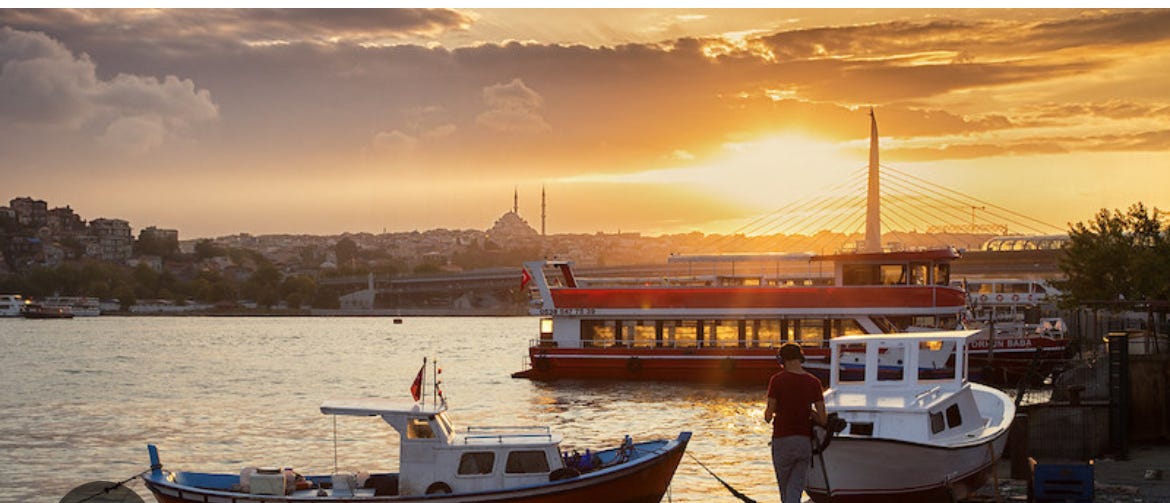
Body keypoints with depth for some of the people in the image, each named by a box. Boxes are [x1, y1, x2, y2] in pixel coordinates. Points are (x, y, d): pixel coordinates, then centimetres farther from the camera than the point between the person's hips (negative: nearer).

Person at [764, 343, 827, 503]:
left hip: (782, 440, -2)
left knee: (785, 488, 14)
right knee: (796, 489, 1)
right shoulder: (813, 382, 1)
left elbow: (768, 416, -4)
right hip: (805, 441, 2)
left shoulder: (777, 380, -7)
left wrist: (768, 413, 18)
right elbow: (823, 420, -1)